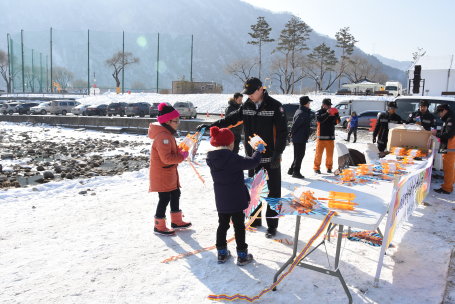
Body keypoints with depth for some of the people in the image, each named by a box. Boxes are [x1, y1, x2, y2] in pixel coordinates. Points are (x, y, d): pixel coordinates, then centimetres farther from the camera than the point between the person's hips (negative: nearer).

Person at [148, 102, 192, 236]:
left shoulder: (167, 133, 9)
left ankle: (176, 221, 33)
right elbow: (167, 158, -30)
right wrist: (183, 156, -20)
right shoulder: (163, 136, -25)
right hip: (162, 175, -11)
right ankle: (159, 227, 15)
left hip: (170, 173, 11)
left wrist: (180, 150, -1)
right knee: (164, 199, 0)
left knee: (175, 195, 18)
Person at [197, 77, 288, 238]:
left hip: (271, 158, -5)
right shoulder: (246, 106, 5)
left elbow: (282, 132, -13)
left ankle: (272, 225, 14)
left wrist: (278, 153, -20)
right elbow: (231, 119, 9)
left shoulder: (275, 106, -12)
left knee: (273, 192, 2)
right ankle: (255, 219, 31)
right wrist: (210, 125, 0)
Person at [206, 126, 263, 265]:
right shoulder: (233, 158, -22)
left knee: (222, 225, 19)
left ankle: (222, 253, 28)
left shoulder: (212, 159, -2)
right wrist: (258, 151, 2)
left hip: (221, 201, 6)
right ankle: (242, 256, 17)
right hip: (236, 200, -5)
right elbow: (252, 162, -15)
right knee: (239, 226, 8)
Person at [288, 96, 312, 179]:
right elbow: (295, 124, -24)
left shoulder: (301, 111, 15)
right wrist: (292, 133, -11)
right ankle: (296, 172, 4)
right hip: (300, 138, -10)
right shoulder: (302, 113, -18)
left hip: (297, 138, 10)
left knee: (298, 155, 18)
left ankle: (292, 170, 25)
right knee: (299, 155, -2)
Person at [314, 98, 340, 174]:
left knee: (330, 154, 8)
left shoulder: (332, 112, 12)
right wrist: (327, 113, -28)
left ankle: (329, 167, 21)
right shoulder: (319, 112, 0)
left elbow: (337, 122, 4)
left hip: (331, 137, 4)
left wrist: (336, 115, -15)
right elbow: (319, 119, -20)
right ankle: (316, 168, 7)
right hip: (321, 137, -4)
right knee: (319, 153, -2)